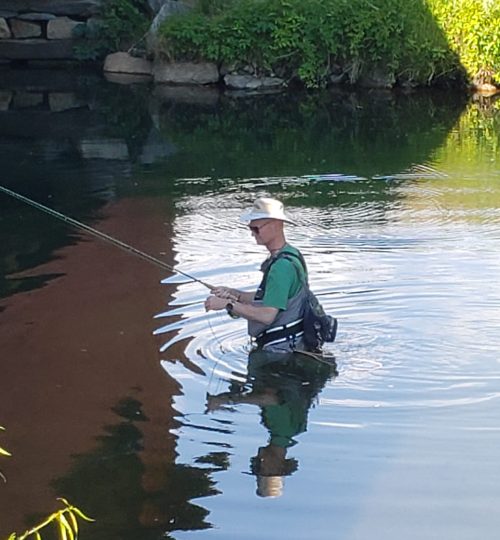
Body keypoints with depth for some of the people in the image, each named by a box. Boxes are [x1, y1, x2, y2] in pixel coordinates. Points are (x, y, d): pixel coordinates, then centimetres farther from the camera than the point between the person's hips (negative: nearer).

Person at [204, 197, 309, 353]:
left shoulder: (283, 265, -23)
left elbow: (267, 315, -27)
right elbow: (270, 298, 19)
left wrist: (228, 304, -21)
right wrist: (235, 294, 8)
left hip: (281, 351, -11)